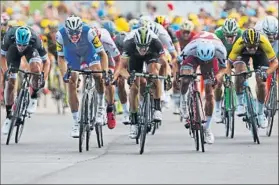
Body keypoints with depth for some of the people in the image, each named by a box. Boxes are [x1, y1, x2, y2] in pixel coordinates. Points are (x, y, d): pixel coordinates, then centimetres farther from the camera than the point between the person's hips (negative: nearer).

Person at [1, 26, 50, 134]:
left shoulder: (35, 40, -38)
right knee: (10, 81, -7)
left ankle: (34, 98, -9)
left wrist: (44, 78, -36)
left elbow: (46, 61, -25)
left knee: (35, 67, -32)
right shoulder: (9, 37, -37)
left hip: (31, 49, -1)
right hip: (13, 49, 1)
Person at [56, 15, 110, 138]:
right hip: (72, 55, 1)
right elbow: (61, 57, -21)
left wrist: (105, 72, -42)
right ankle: (76, 122, 0)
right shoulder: (60, 35, -34)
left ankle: (101, 107, 0)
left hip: (89, 52, -1)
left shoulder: (89, 32, -38)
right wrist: (64, 74, -36)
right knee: (72, 84, -9)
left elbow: (102, 54, -31)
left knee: (98, 76, -25)